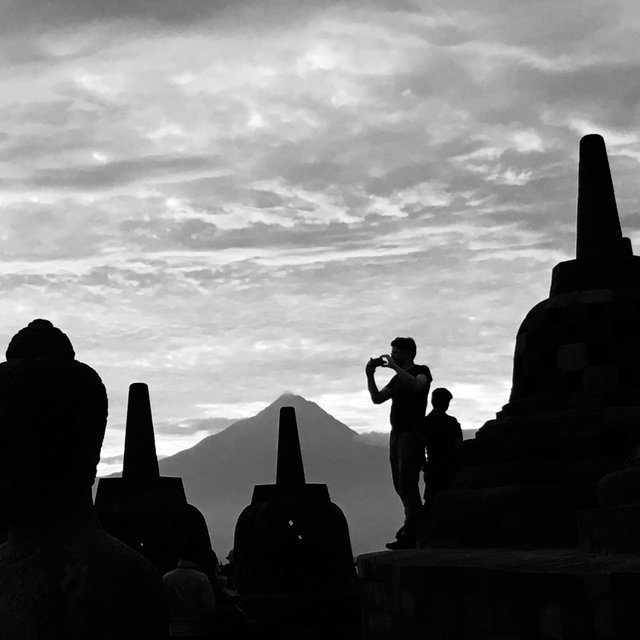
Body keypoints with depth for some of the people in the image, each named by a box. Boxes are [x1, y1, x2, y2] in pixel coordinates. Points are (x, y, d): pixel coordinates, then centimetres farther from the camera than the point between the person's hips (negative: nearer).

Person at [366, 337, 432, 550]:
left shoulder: (421, 371, -2)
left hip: (412, 434, -8)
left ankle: (411, 535, -10)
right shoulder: (397, 379, 20)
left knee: (408, 484, -11)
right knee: (400, 485, 11)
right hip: (396, 434, 8)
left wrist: (394, 366, -21)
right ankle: (417, 522, 26)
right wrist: (370, 375, 3)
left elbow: (417, 385, -25)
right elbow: (377, 398, 15)